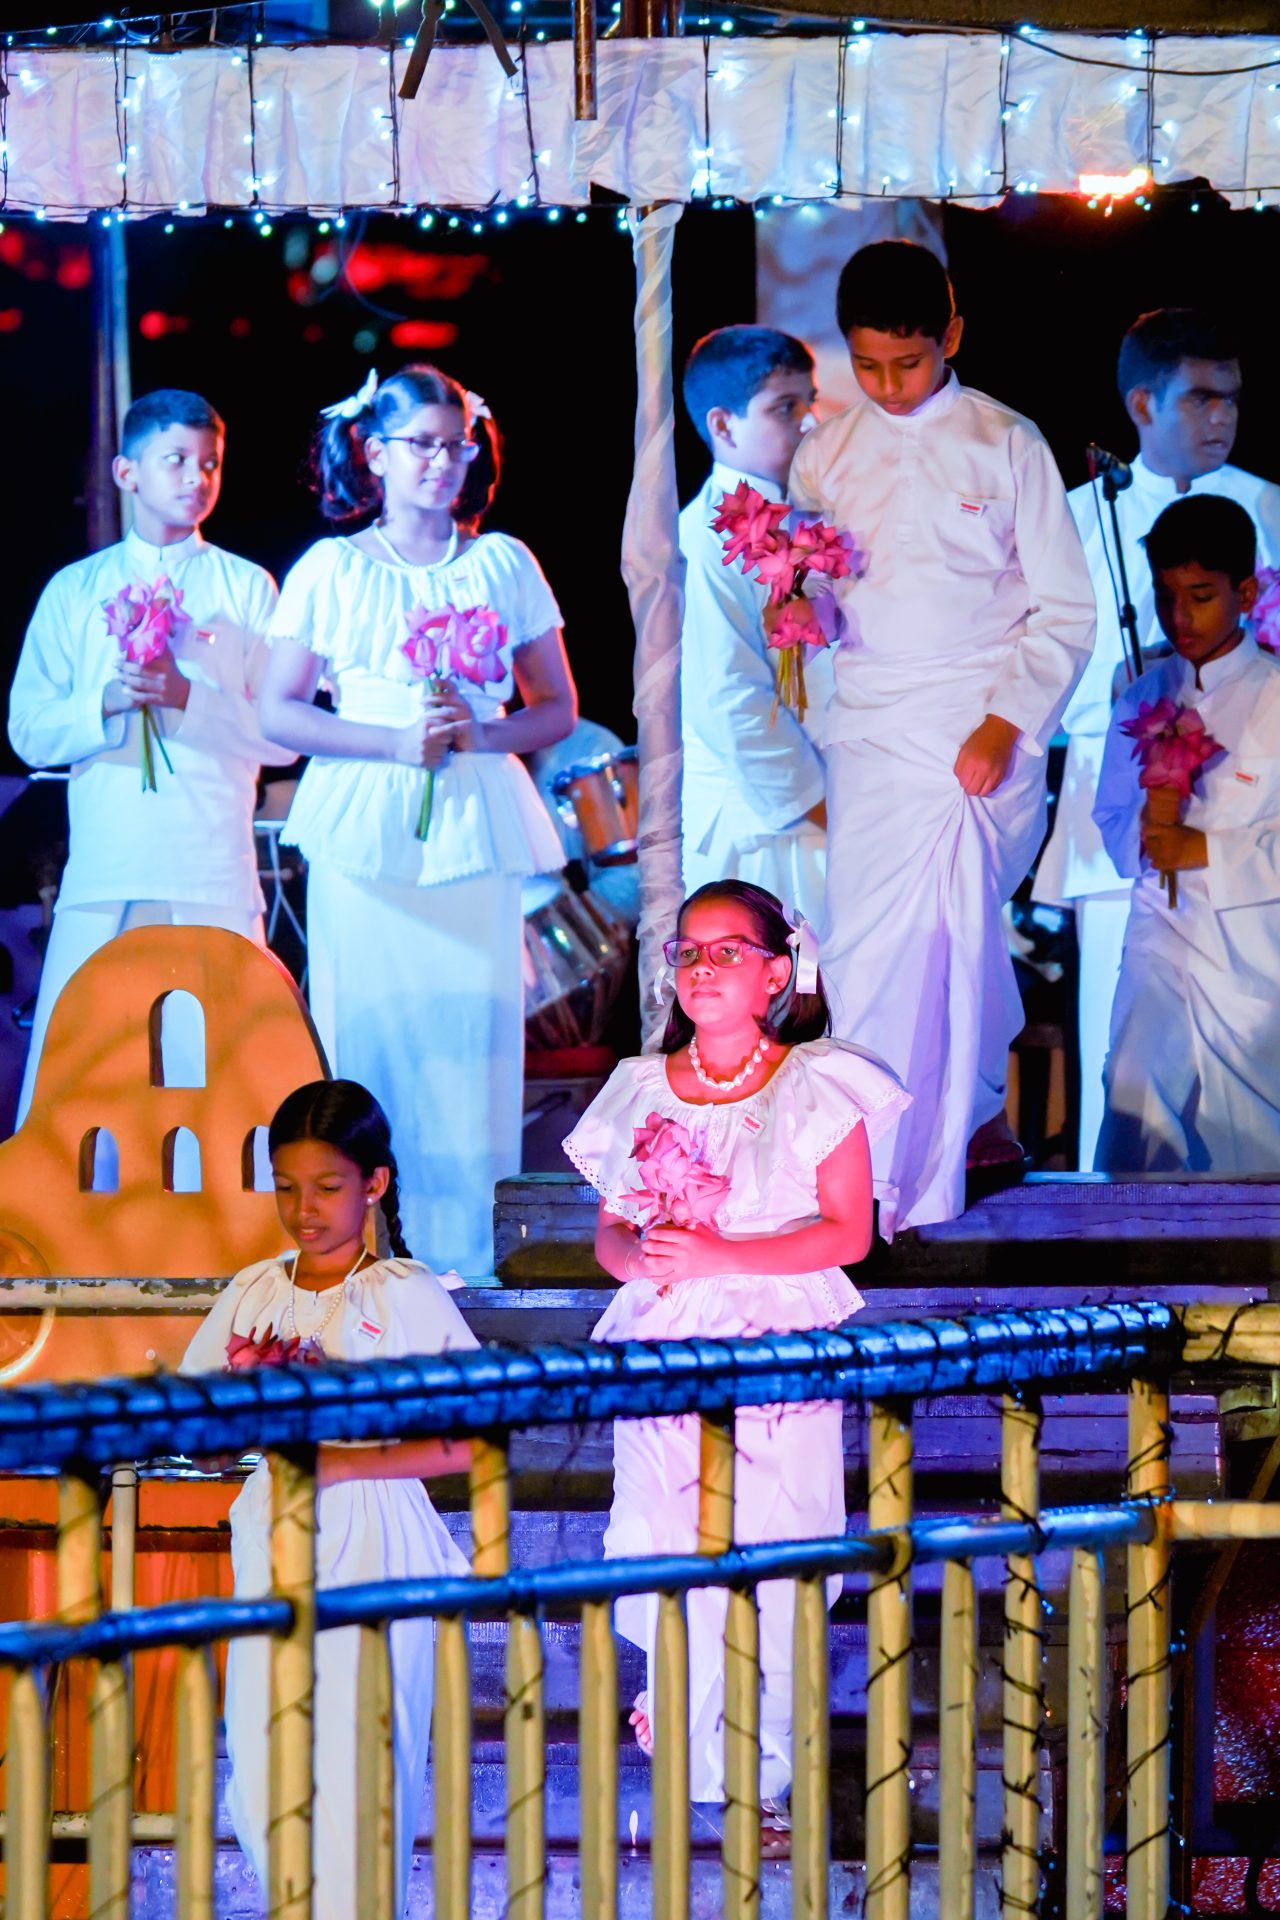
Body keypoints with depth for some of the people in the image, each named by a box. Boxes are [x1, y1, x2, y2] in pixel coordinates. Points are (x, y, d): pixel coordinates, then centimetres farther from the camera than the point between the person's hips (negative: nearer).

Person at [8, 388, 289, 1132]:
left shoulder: (248, 589, 10)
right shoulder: (75, 590, 13)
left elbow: (282, 734, 3)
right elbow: (29, 730, 8)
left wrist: (188, 697, -11)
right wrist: (106, 702, -10)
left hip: (214, 875, -1)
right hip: (103, 873, 1)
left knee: (214, 1065, -6)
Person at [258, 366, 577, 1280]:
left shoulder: (504, 566, 10)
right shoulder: (331, 571, 6)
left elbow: (558, 710, 12)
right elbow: (280, 712, 2)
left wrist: (481, 734, -8)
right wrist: (395, 742, -10)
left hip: (473, 824, 1)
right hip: (362, 828, -1)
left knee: (467, 1026, -4)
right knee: (365, 1025, -6)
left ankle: (460, 1254, 1)